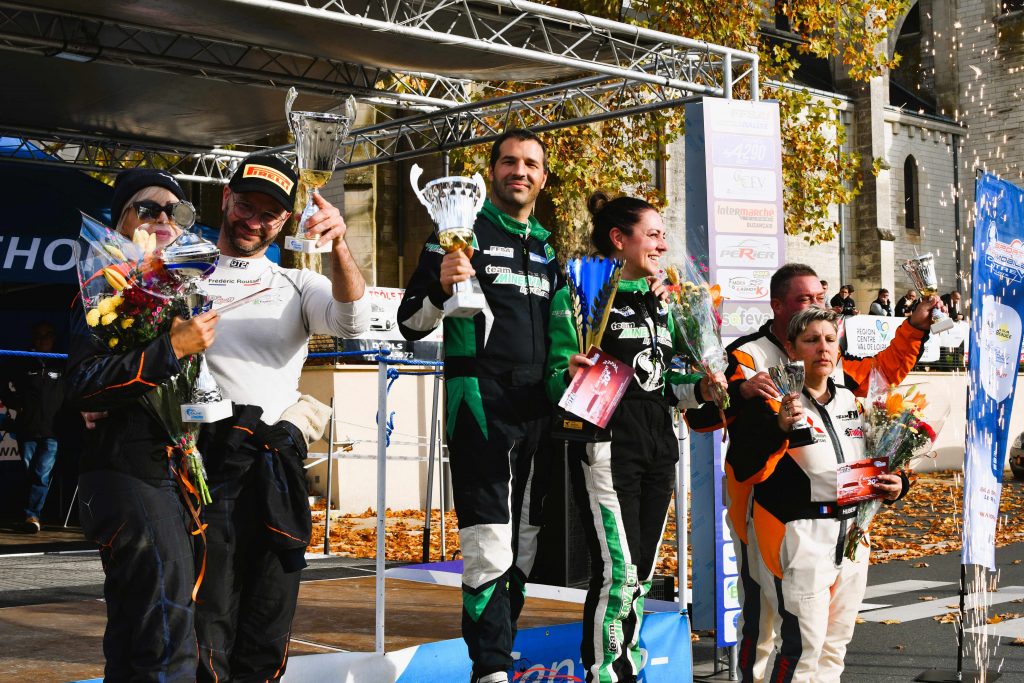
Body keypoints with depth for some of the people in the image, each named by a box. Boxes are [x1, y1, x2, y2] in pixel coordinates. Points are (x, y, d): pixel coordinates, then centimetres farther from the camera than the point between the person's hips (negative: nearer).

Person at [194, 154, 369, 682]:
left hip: (279, 460, 3)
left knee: (269, 629, 7)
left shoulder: (295, 284, 17)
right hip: (208, 457, -3)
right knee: (209, 621, -6)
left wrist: (338, 245, -18)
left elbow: (353, 321, -2)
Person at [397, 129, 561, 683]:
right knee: (490, 548, -13)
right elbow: (410, 324, -3)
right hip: (481, 402, -6)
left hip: (538, 408, 6)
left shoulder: (548, 248, 19)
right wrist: (441, 287, -22)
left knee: (524, 548, 10)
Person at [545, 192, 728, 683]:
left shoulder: (658, 301, 17)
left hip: (657, 447, 7)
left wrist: (697, 390, 4)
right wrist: (572, 374, -28)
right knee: (617, 571, -13)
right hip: (606, 445, -7)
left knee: (641, 574, 10)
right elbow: (556, 381, -6)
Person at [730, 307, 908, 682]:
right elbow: (746, 469, -19)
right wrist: (780, 429, -32)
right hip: (799, 537, -7)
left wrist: (894, 483, 4)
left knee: (836, 644, 14)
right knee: (803, 645, -10)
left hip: (851, 535, 7)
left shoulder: (851, 401, 12)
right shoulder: (772, 402, -9)